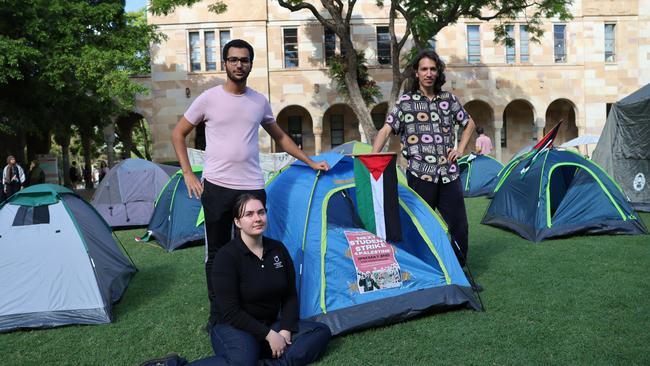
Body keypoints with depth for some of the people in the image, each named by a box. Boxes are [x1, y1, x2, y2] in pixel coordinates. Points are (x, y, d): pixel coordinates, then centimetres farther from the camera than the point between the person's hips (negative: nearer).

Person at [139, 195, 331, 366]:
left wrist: (285, 330, -9)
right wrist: (268, 335, -19)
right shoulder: (226, 256, -16)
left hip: (271, 325, 7)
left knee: (322, 331, -10)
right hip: (233, 327, -6)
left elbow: (290, 295, 6)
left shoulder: (278, 249, 1)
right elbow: (230, 311, -19)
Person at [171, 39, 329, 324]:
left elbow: (280, 137, 22)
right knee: (216, 253, 8)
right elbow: (178, 134, 6)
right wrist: (188, 174, -2)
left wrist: (310, 162, 19)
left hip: (253, 188, 2)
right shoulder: (209, 98, -2)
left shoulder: (260, 102, 8)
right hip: (217, 187, -2)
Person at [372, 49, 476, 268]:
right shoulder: (405, 102, 0)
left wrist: (460, 149, 11)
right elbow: (385, 131, -9)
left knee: (458, 226, 6)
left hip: (449, 174, 4)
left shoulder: (449, 99, 11)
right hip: (420, 175, -3)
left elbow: (469, 124, 26)